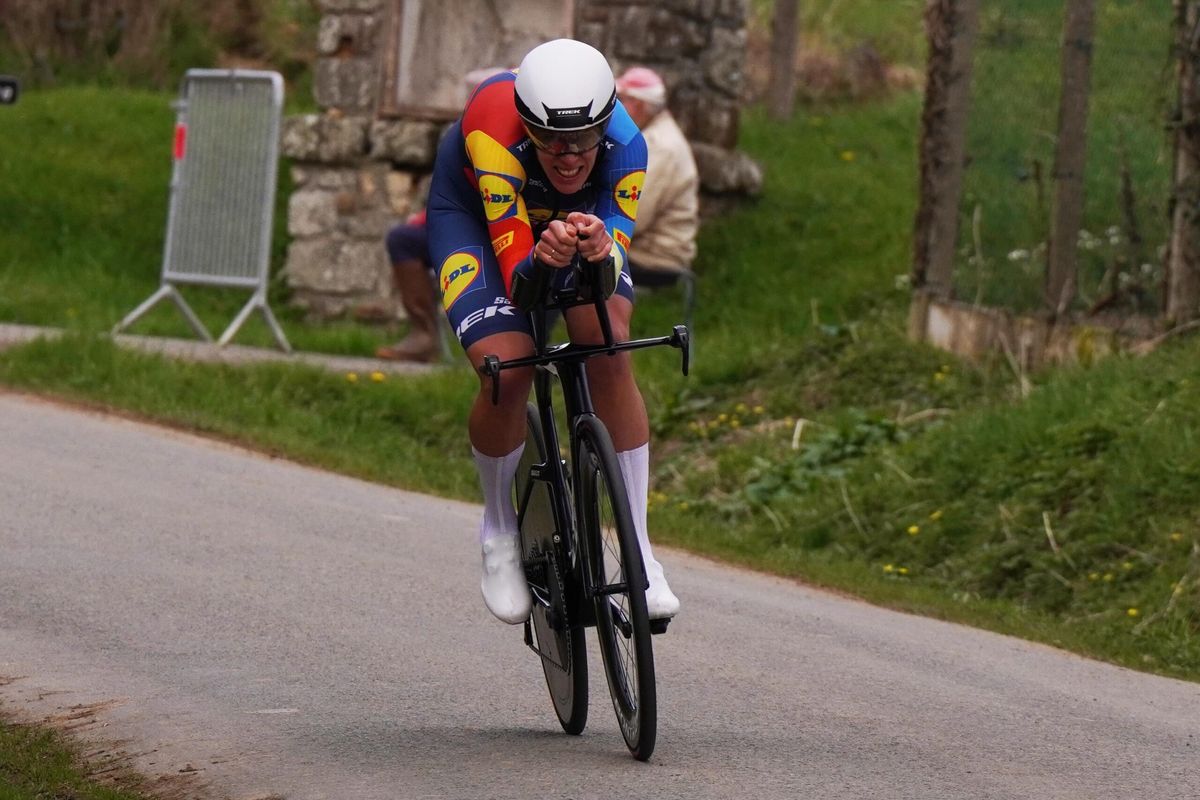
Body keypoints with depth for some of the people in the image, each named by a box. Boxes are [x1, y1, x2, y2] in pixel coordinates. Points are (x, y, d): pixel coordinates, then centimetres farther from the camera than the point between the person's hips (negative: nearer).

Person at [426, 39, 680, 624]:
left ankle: (638, 547, -14)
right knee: (507, 371, -24)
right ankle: (499, 531, 3)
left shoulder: (624, 147, -35)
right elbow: (515, 274, -40)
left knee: (610, 352, -23)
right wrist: (540, 260, -62)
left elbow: (616, 263, -37)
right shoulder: (495, 133, -42)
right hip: (472, 212, -2)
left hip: (578, 217, 2)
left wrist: (600, 252, -60)